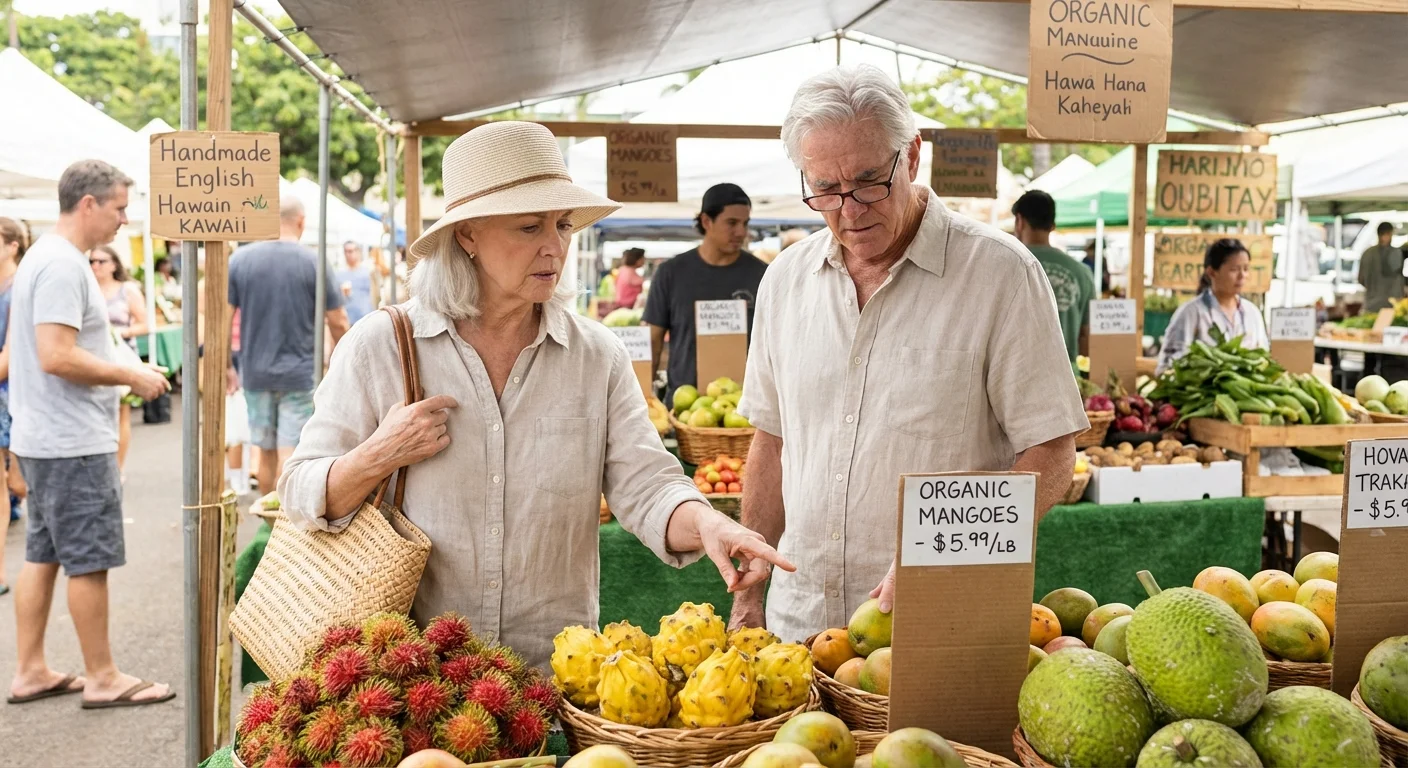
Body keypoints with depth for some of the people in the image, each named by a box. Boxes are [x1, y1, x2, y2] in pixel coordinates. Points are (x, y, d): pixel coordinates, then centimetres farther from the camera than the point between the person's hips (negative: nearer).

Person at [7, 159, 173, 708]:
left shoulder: (42, 257, 15)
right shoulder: (64, 265, -18)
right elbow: (58, 356, -25)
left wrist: (121, 374, 14)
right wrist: (131, 376, -16)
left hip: (42, 437, 10)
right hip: (73, 442, -10)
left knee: (43, 555, 14)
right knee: (89, 561, -1)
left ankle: (30, 673, 22)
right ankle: (102, 679, 8)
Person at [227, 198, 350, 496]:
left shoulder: (240, 259, 0)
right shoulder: (313, 262, -7)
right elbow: (338, 322, -4)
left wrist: (226, 367, 9)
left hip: (255, 373, 3)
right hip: (300, 374, -3)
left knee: (267, 453, 16)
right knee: (290, 455, -2)